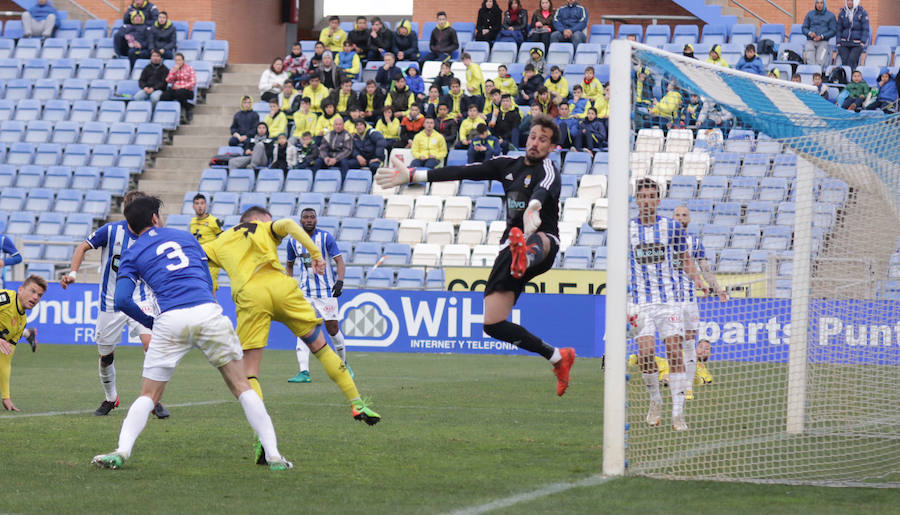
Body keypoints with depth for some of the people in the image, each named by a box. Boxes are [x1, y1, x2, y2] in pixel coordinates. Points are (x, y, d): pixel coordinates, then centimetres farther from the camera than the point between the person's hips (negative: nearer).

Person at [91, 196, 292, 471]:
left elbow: (122, 299, 1)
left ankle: (122, 451, -8)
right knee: (242, 386, 7)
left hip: (170, 321, -1)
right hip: (208, 313, 1)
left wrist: (150, 322, 17)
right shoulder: (185, 237, 24)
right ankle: (273, 454, 0)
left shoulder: (132, 254, 15)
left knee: (148, 396, 11)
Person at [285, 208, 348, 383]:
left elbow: (339, 260, -8)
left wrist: (340, 281, -23)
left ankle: (343, 363, 23)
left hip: (326, 290, -3)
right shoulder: (293, 240, 6)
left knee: (332, 327, -2)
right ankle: (304, 372, -16)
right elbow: (289, 264, 20)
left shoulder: (325, 237, -5)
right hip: (304, 292, 3)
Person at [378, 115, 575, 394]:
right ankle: (557, 357, 13)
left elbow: (543, 189, -30)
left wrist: (533, 208, -55)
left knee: (537, 240, -45)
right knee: (493, 324, -1)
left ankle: (525, 258, -85)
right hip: (510, 246, 7)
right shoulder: (508, 165, 15)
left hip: (544, 246, -7)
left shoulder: (548, 169, -5)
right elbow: (463, 172, 14)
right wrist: (411, 175, 10)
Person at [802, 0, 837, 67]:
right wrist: (809, 33, -8)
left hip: (823, 42, -1)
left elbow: (833, 31, 4)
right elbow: (804, 28, 15)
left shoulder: (830, 15, 7)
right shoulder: (810, 14, 15)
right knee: (810, 61, -21)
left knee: (820, 62, -23)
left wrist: (822, 36, -10)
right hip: (810, 42, 2)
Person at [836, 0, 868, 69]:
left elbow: (865, 29, -3)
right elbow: (839, 29, 11)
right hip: (845, 43, 3)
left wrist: (863, 42, -13)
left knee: (851, 61, -22)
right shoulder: (842, 13, 8)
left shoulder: (862, 12, -2)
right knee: (844, 61, -13)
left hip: (857, 44, -3)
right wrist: (838, 43, 2)